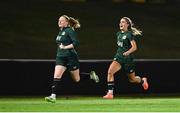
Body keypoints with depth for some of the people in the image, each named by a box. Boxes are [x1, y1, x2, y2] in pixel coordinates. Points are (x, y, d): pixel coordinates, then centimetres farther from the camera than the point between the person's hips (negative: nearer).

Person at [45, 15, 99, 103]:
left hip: (70, 57, -7)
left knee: (77, 79, 8)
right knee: (56, 76, -13)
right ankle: (53, 96, -19)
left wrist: (65, 47, -22)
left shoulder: (70, 31, -11)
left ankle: (91, 75, 34)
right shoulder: (60, 32, 14)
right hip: (60, 57, 7)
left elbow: (76, 43, -21)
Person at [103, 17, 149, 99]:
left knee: (132, 79, 13)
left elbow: (134, 47, -21)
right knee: (110, 72, -21)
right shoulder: (119, 34, 8)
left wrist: (128, 52, -35)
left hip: (127, 59, -6)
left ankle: (142, 80, 48)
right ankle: (110, 93, -22)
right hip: (119, 57, 6)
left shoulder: (129, 34, -13)